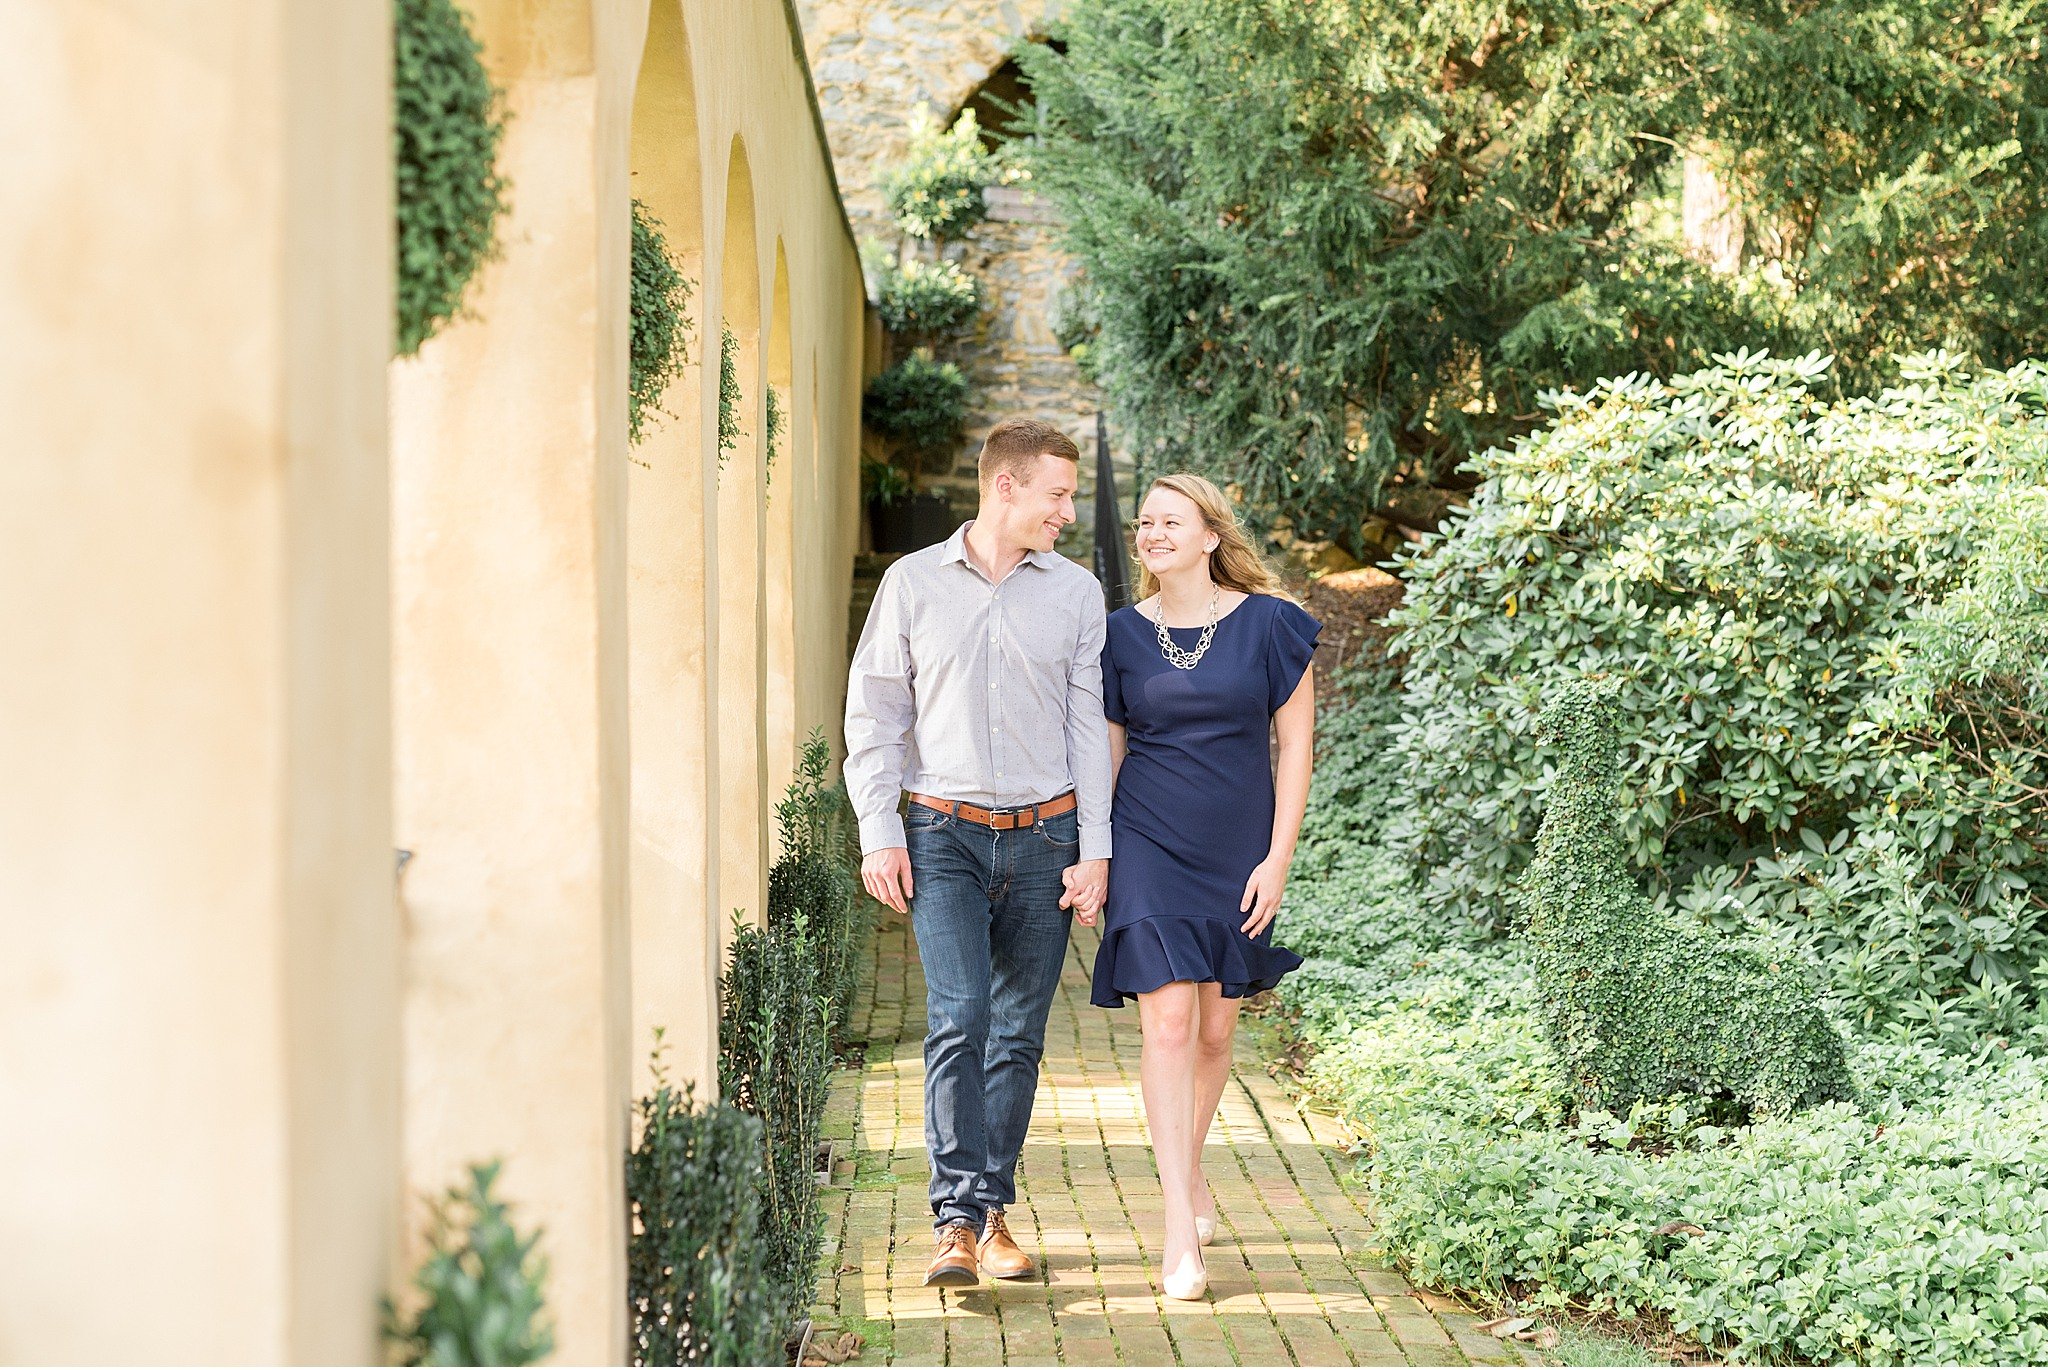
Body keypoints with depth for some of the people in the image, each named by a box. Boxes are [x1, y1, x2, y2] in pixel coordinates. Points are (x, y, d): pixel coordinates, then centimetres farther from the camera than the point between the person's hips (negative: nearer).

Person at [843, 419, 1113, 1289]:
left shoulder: (1077, 592, 6)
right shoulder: (913, 584, 2)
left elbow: (1088, 726, 8)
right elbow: (873, 716, 5)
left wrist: (1094, 851, 2)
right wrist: (879, 835, -3)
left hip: (1044, 835, 2)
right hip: (945, 834, -2)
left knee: (1018, 1035, 5)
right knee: (958, 1020, -14)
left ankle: (992, 1214, 15)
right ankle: (957, 1220, -13)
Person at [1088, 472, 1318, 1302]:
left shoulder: (1268, 625, -3)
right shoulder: (1122, 634, 2)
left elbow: (1294, 745, -2)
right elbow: (1108, 751, 8)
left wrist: (1278, 859, -7)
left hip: (1237, 851, 0)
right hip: (1149, 846, 0)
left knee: (1214, 1029, 10)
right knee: (1168, 1023, -11)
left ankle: (1190, 1170, 38)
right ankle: (1179, 1227, -11)